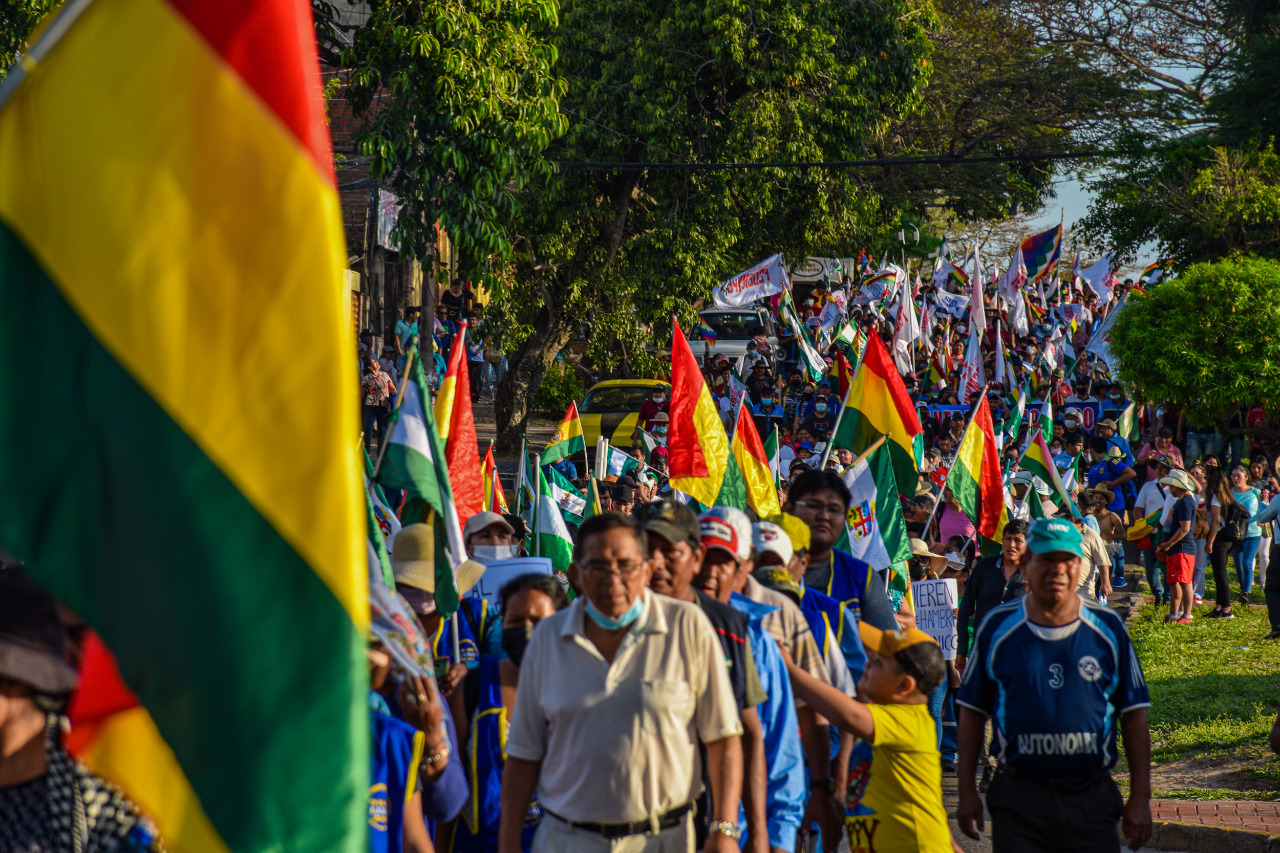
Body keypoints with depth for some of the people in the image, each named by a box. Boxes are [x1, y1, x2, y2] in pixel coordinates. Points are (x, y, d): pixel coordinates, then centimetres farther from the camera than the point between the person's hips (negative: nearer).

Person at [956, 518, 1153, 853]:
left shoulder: (1107, 629, 4)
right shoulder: (998, 628, 2)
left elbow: (1134, 715, 7)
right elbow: (972, 712, 8)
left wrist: (1140, 799, 4)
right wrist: (967, 792, 4)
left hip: (1091, 800, 1)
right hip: (1018, 802, -1)